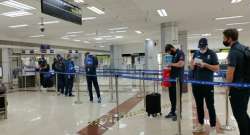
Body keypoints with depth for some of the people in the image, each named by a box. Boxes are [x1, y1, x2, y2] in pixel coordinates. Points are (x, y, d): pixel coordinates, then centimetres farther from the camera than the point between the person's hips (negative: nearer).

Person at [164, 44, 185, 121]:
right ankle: (172, 112, 25)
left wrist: (171, 64, -12)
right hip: (172, 79, 8)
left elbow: (181, 64, -22)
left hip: (178, 79, -8)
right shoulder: (172, 55, 16)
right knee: (172, 96, 13)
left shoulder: (180, 53, -9)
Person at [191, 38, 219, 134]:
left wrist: (205, 65, -19)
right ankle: (201, 125, 25)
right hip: (196, 84, 5)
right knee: (199, 105, 12)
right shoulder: (196, 53, 10)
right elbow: (192, 68, 12)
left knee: (210, 106, 1)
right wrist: (193, 64, -10)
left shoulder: (212, 54, -3)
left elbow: (217, 68, -8)